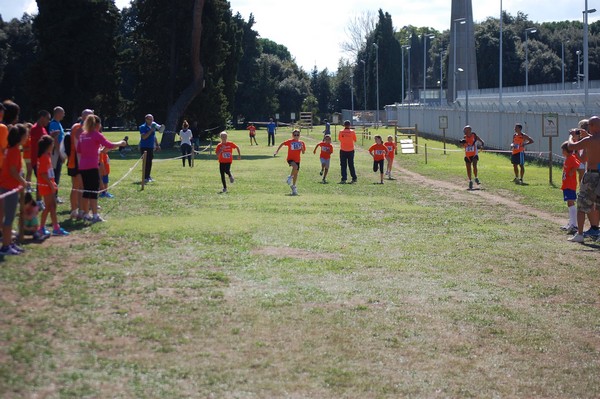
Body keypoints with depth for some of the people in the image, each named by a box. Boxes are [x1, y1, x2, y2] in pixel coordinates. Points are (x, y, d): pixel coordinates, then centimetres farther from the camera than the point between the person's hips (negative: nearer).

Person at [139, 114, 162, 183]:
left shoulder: (153, 127, 14)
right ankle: (145, 177, -8)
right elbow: (143, 137, -21)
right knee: (146, 162, -10)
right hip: (144, 147, -7)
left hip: (151, 147, 7)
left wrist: (157, 145, 20)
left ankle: (148, 176, 17)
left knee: (150, 162, 9)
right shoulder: (143, 127, -9)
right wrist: (150, 131, -24)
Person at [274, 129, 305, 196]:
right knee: (295, 167, -34)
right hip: (290, 159, -4)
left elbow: (303, 152, 5)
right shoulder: (290, 141, -5)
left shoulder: (301, 143, 4)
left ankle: (293, 186, 26)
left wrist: (302, 147, -15)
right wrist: (277, 151, -3)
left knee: (296, 173, 9)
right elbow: (282, 144, 1)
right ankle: (290, 177, -10)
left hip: (297, 160, 4)